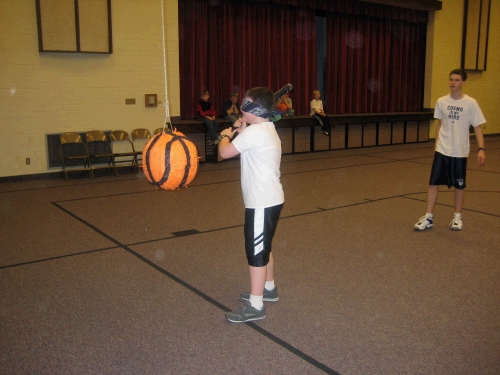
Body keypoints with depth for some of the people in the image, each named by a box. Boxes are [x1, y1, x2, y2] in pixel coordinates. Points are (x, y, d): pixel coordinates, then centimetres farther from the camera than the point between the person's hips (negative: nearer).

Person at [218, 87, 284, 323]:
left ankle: (255, 306, 5)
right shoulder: (267, 130, 13)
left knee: (256, 252, -3)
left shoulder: (255, 131, -18)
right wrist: (241, 132, 10)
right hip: (269, 199, 10)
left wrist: (226, 135, 2)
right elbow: (249, 150, 23)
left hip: (262, 202, -10)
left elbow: (225, 152, -18)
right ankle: (268, 288, 39)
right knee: (263, 248, 23)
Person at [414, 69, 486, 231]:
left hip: (460, 152, -2)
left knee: (459, 186, 9)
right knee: (433, 183, -2)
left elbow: (477, 128, -5)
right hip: (441, 150, 2)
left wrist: (481, 149, -13)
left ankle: (457, 217, 26)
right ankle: (428, 217, 6)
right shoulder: (441, 102, 1)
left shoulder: (470, 103, -7)